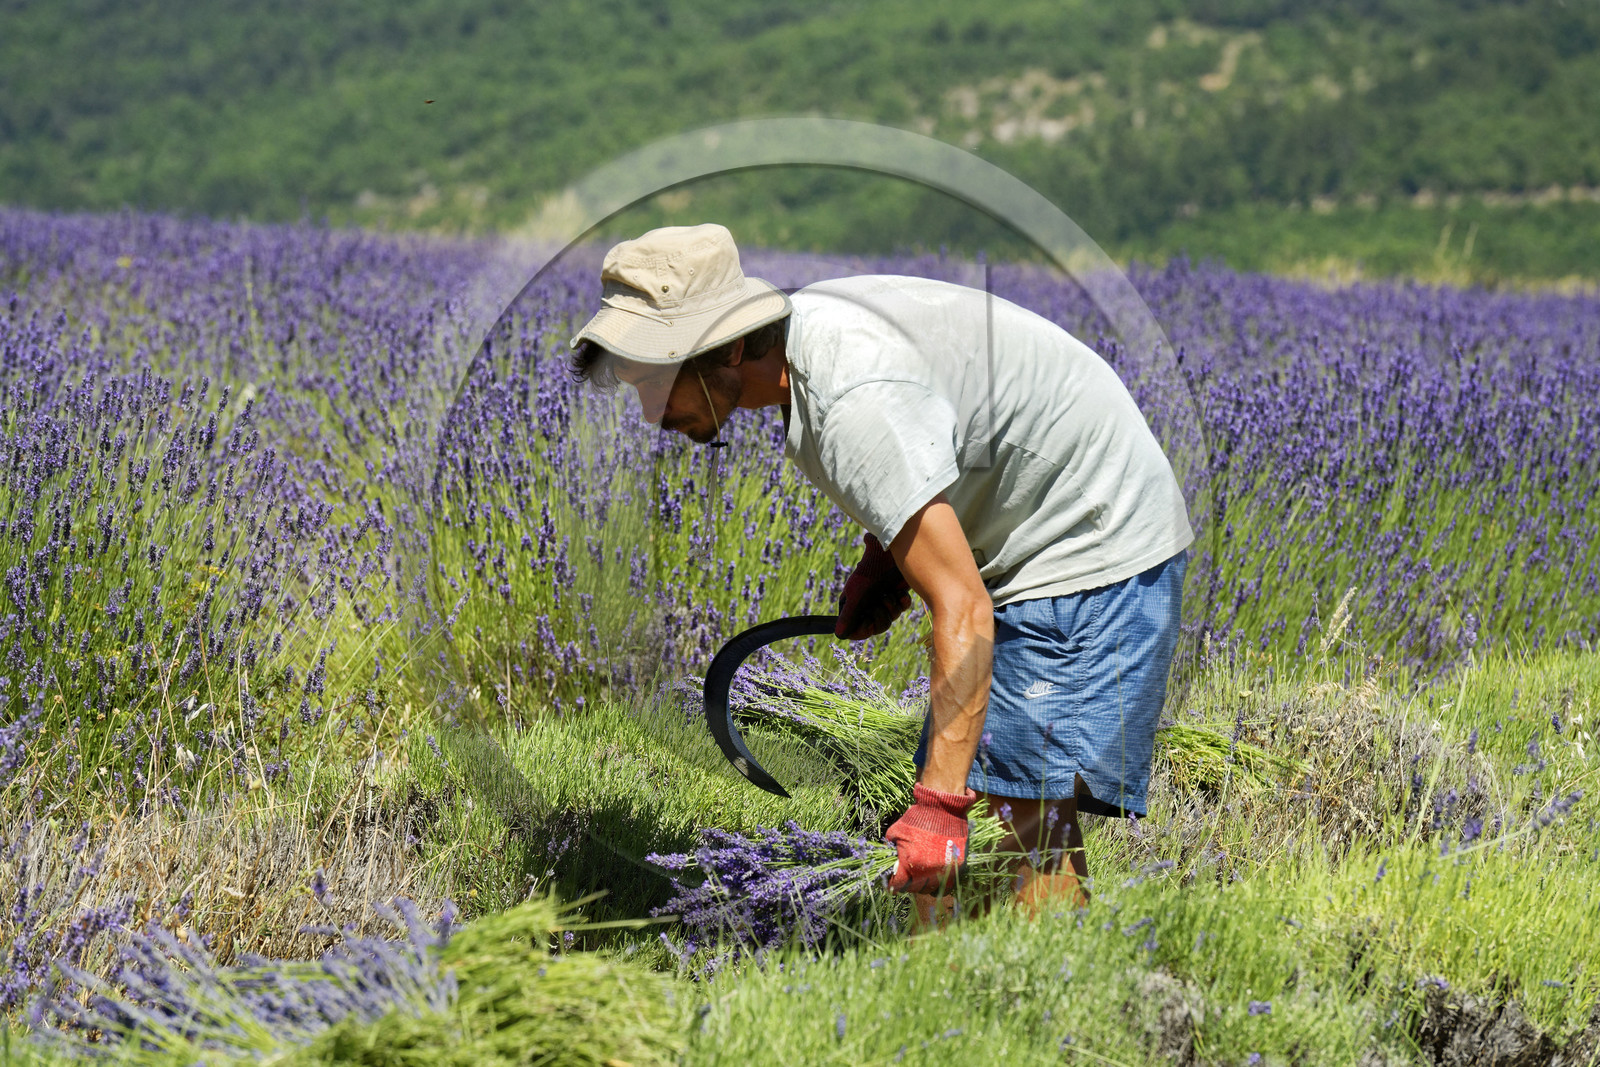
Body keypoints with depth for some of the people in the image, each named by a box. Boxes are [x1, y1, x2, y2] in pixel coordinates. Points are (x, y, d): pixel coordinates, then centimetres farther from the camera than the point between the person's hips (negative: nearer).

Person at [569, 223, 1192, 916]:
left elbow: (962, 611, -34)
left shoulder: (854, 404, -32)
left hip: (1097, 554, -10)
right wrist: (885, 557, 4)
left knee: (1031, 815, -16)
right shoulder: (805, 321, -3)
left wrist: (939, 804, -37)